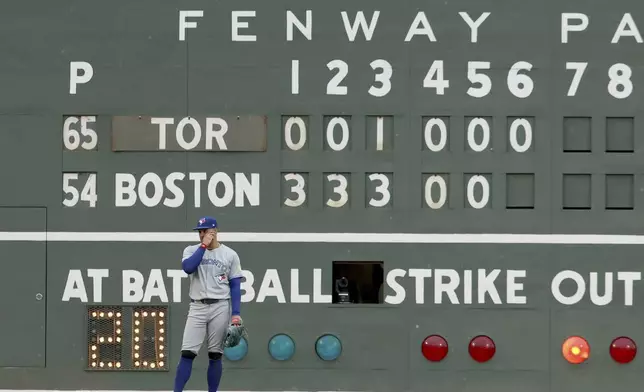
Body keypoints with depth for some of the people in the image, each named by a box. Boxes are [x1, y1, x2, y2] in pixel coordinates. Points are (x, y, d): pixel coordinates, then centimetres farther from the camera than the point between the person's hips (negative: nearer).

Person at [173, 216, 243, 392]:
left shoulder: (230, 255, 3)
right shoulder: (191, 250, 6)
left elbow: (235, 286, 2)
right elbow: (187, 267, -16)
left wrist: (235, 314, -6)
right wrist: (204, 245, -12)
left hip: (220, 308, -1)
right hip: (197, 308, 1)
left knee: (215, 355, 3)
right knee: (187, 353, -6)